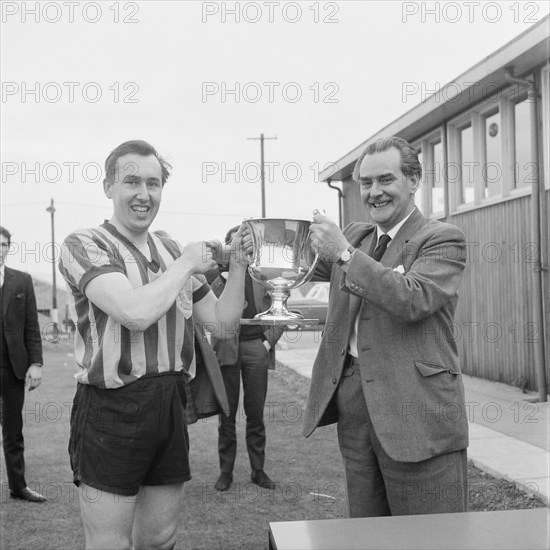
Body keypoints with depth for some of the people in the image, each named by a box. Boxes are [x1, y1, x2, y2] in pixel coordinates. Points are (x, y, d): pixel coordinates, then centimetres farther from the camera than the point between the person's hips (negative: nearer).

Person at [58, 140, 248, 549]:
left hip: (170, 406, 6)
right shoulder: (85, 245, -8)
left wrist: (238, 265, 2)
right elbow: (136, 312, -24)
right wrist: (186, 264, -11)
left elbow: (221, 319, 15)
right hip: (112, 410, -6)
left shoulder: (173, 251, 11)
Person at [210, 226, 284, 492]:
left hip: (256, 347, 1)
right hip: (226, 347, -1)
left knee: (256, 412, 6)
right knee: (227, 413, 4)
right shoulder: (217, 272, 4)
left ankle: (258, 470, 17)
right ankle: (225, 471, 15)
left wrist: (269, 340, 2)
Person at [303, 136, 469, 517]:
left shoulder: (443, 239, -5)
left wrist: (344, 253, -20)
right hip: (352, 403, 6)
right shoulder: (355, 236, 16)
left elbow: (413, 299, -21)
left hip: (415, 412, -6)